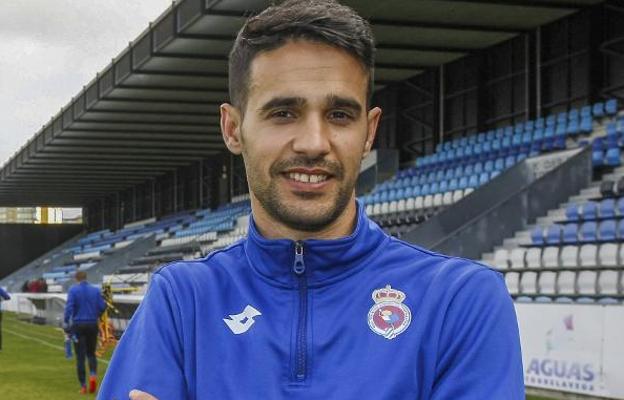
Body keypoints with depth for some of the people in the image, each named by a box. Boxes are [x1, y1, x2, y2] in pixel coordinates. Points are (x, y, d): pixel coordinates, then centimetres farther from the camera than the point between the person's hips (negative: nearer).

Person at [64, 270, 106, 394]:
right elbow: (102, 306, 2)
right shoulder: (95, 290, 3)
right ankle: (93, 374, -12)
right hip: (92, 325, 2)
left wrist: (66, 321, -8)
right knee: (91, 353, 15)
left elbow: (69, 306, -14)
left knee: (80, 356, 3)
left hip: (78, 325, -2)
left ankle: (83, 385, 2)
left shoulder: (73, 290, -4)